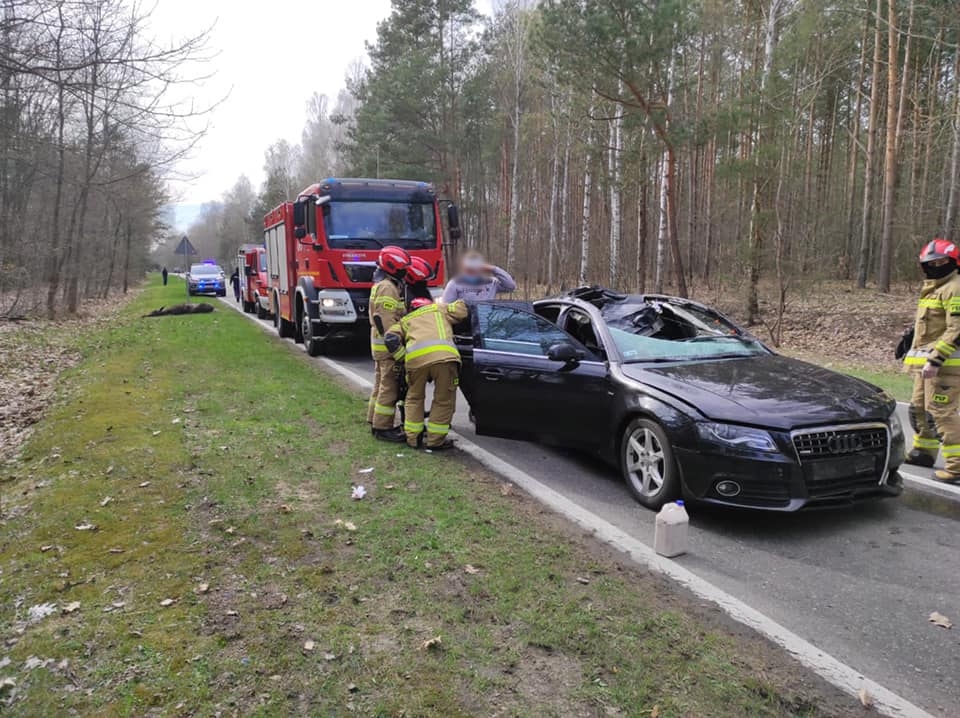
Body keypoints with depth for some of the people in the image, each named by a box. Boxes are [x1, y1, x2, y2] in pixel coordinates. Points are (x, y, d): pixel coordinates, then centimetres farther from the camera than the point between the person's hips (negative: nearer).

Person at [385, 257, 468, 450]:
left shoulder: (405, 320, 31)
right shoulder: (441, 309, 32)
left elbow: (390, 338, 14)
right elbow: (461, 309, 28)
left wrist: (403, 358, 19)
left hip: (415, 358, 1)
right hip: (444, 356, -1)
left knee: (414, 398, 24)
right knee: (444, 400, 15)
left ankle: (414, 438, 28)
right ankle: (435, 440, 17)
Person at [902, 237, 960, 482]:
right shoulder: (932, 288, 18)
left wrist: (936, 359, -27)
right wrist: (917, 355, 25)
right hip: (926, 362, 10)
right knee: (919, 407, 19)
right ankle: (923, 452, 34)